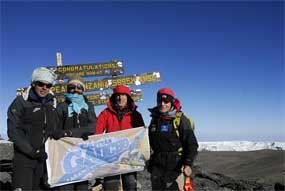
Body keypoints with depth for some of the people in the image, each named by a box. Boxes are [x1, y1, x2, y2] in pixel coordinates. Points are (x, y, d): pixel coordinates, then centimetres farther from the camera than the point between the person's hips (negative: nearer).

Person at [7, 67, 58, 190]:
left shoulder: (52, 104, 10)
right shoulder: (21, 102, -4)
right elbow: (13, 132, -10)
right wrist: (32, 151, -15)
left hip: (44, 157, 5)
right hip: (24, 157, -4)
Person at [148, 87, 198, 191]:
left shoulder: (180, 119, -7)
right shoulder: (155, 119, 9)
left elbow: (192, 143, -8)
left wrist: (188, 164, -17)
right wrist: (150, 162, 20)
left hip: (175, 166, -5)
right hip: (157, 165, 5)